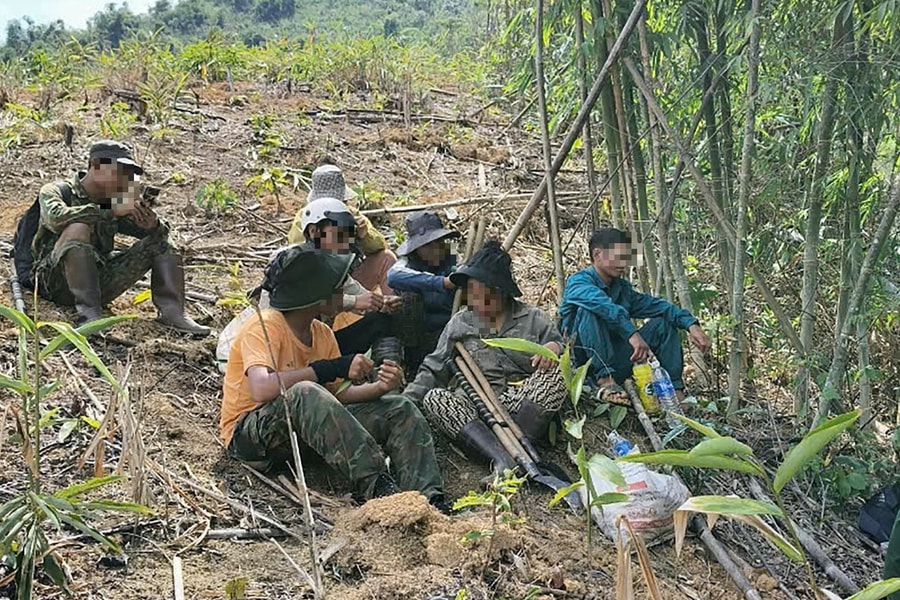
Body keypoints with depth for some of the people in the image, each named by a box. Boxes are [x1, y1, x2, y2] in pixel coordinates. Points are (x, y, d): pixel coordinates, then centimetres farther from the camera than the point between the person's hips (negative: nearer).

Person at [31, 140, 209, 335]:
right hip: (56, 284, -5)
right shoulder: (56, 191, -3)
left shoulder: (112, 201, 12)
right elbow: (56, 218, -28)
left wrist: (153, 224, -17)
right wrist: (111, 211, -30)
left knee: (158, 242, 0)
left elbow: (161, 232, 8)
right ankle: (88, 314, -34)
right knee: (78, 229, -32)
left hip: (98, 283, 5)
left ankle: (172, 312, -13)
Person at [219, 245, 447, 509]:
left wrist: (378, 388, -17)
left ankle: (427, 498, -26)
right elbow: (262, 389, -35)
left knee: (401, 410, -4)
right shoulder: (264, 326, -18)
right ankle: (372, 484, -37)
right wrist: (330, 368, -33)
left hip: (303, 430, 8)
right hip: (248, 435, -8)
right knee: (306, 393, -40)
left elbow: (338, 394, 3)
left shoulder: (323, 334, 7)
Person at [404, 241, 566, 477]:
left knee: (556, 372, -27)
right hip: (475, 408, 1)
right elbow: (433, 370, 12)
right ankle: (502, 458, -46)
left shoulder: (533, 318, 12)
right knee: (433, 398, -27)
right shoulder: (459, 323, 15)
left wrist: (554, 347, -16)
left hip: (526, 405, -1)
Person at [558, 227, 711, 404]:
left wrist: (690, 324, -11)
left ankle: (675, 390, -6)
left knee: (663, 323, 3)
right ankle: (605, 381, -34)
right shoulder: (579, 282, -10)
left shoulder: (622, 288, 12)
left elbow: (656, 305, 4)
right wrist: (632, 334, -43)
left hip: (614, 363, 7)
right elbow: (604, 305, -31)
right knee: (590, 310, -29)